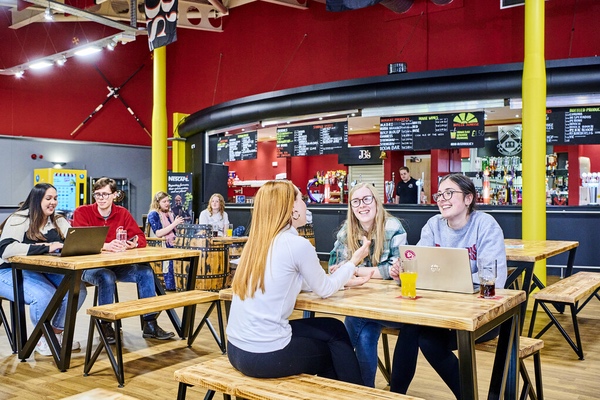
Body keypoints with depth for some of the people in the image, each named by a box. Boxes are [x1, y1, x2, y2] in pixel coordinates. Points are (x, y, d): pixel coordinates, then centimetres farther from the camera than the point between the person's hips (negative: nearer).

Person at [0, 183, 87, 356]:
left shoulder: (59, 221, 8)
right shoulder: (19, 220, -10)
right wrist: (45, 248, -31)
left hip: (45, 272, 6)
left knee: (77, 289, -19)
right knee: (45, 295, -34)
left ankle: (57, 332, 4)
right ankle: (42, 336, -4)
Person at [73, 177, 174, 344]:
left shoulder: (122, 213, 5)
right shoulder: (82, 212, -7)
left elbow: (140, 237, 3)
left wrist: (133, 244, -23)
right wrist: (105, 246, -36)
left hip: (117, 265, 4)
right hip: (89, 266, -4)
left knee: (146, 272, -16)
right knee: (107, 277, -36)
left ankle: (150, 324, -8)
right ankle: (106, 326, -16)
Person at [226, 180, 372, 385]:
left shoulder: (257, 241, 8)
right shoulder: (297, 244, -14)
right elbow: (324, 289, 2)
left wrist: (343, 280, 26)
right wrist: (353, 261, 18)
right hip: (265, 356, -7)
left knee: (333, 328, 21)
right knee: (335, 335, 17)